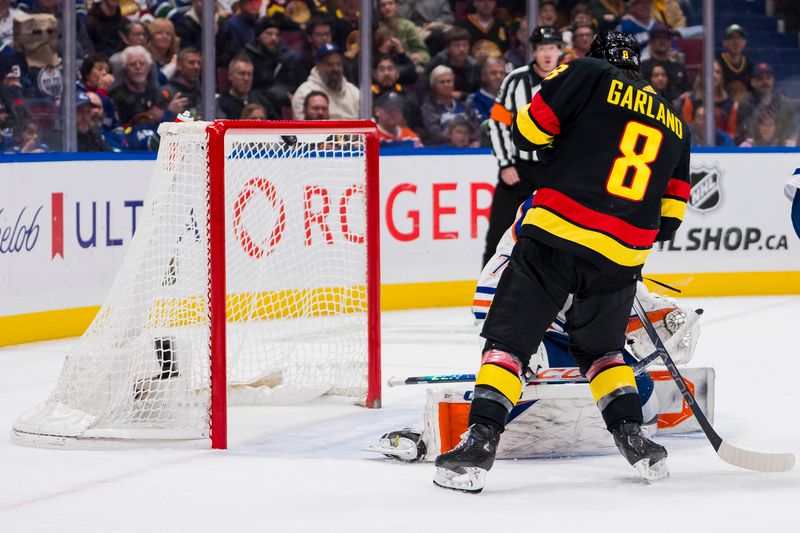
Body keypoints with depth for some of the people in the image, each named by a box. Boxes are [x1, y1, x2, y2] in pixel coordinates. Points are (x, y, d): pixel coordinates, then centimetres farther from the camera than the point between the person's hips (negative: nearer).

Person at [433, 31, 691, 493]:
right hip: (621, 257, 4)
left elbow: (530, 129, 0)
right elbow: (672, 211, 20)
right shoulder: (676, 124, 20)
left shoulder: (588, 75, 5)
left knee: (510, 338, 1)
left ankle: (479, 445, -10)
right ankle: (634, 438, 12)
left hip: (556, 233, -4)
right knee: (600, 347, 25)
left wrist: (543, 144, 20)